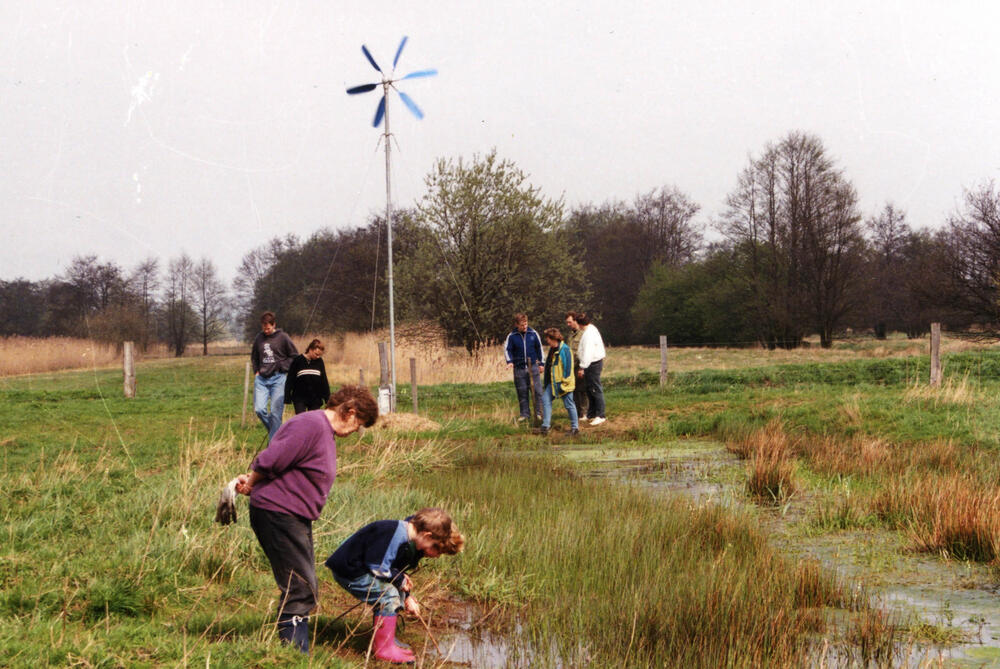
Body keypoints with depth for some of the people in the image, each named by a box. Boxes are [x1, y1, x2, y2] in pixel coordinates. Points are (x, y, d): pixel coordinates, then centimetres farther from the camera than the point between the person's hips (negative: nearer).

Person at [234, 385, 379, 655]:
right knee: (301, 591, -8)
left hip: (296, 518, 11)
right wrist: (251, 484, -6)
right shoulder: (311, 425, -19)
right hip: (277, 514, -11)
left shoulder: (325, 430, 16)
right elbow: (269, 461, -23)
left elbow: (269, 462, 18)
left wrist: (251, 480, 5)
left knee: (304, 589, 17)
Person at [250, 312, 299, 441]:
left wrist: (282, 367, -6)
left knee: (275, 413, -6)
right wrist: (256, 371, 12)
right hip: (261, 379, 4)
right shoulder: (259, 338, 10)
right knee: (259, 409, -8)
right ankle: (274, 431, 17)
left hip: (278, 378, -4)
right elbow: (254, 356, 25)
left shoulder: (283, 337, -1)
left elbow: (295, 356, 5)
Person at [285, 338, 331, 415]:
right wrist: (287, 398, -6)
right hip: (299, 399, -2)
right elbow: (290, 380, -2)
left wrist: (327, 398, 6)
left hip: (315, 400, 3)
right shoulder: (298, 361, -5)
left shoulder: (319, 361, 3)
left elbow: (324, 381, 9)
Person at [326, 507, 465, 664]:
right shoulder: (395, 534, -29)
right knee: (388, 596, -20)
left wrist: (407, 596, 8)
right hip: (348, 571, -10)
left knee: (399, 593, 13)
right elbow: (377, 567, -28)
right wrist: (401, 581, -16)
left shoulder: (412, 542, 4)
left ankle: (380, 641, 23)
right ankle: (384, 649, -9)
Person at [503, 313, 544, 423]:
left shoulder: (533, 334, 2)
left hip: (533, 367, 0)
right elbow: (507, 349, 0)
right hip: (519, 368, 0)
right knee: (522, 392, 4)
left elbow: (539, 348, 11)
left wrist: (541, 364, 11)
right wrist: (510, 361, -18)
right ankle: (525, 413, 14)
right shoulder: (512, 336, -1)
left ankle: (538, 412, 7)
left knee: (537, 391, -3)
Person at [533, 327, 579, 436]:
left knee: (569, 404, 1)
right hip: (552, 382, 9)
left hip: (562, 383, -9)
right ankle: (545, 426, 6)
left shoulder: (564, 350, -17)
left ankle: (575, 427, 12)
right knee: (545, 399, 3)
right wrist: (545, 382, 22)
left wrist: (564, 384, -18)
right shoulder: (552, 350, 12)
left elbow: (568, 367, -18)